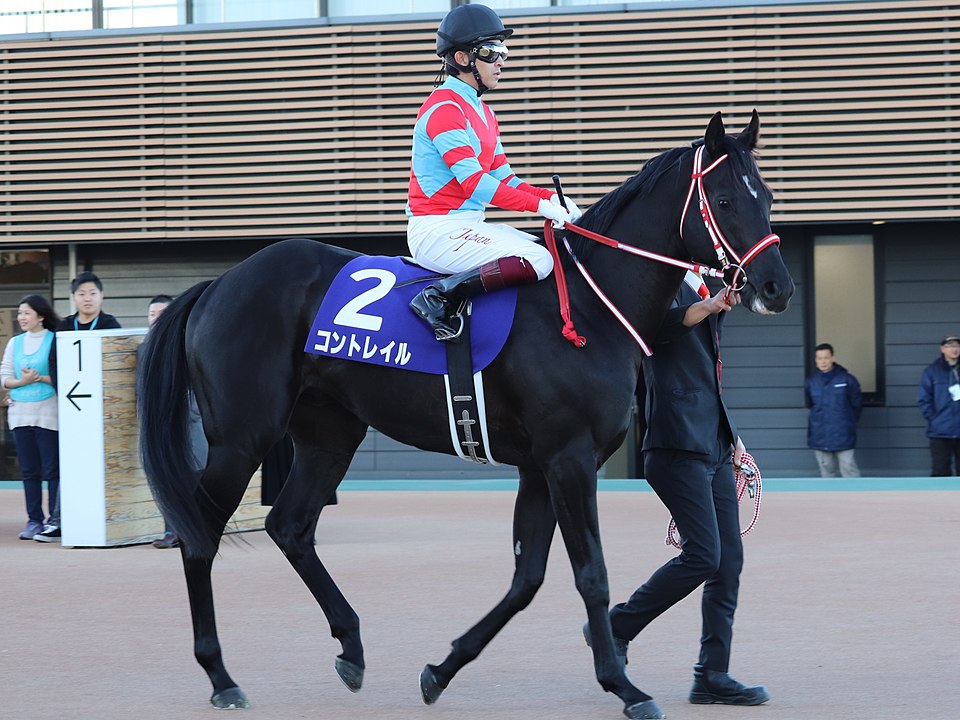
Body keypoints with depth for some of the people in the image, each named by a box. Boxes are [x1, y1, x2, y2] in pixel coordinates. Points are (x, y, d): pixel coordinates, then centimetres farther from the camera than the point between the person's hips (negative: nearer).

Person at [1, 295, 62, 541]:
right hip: (20, 411, 5)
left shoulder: (54, 341, -3)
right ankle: (34, 520, 9)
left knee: (52, 469, -5)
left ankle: (55, 520, -2)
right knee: (29, 470, 6)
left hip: (47, 413, -5)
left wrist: (40, 378, -19)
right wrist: (22, 381, -9)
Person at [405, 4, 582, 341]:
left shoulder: (481, 111, 19)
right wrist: (538, 205, -19)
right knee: (537, 260, -24)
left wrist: (551, 198, -2)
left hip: (468, 226, 10)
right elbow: (474, 182, -20)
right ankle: (440, 298, -22)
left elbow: (505, 179, 15)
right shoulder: (445, 108, -13)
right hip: (437, 229, -10)